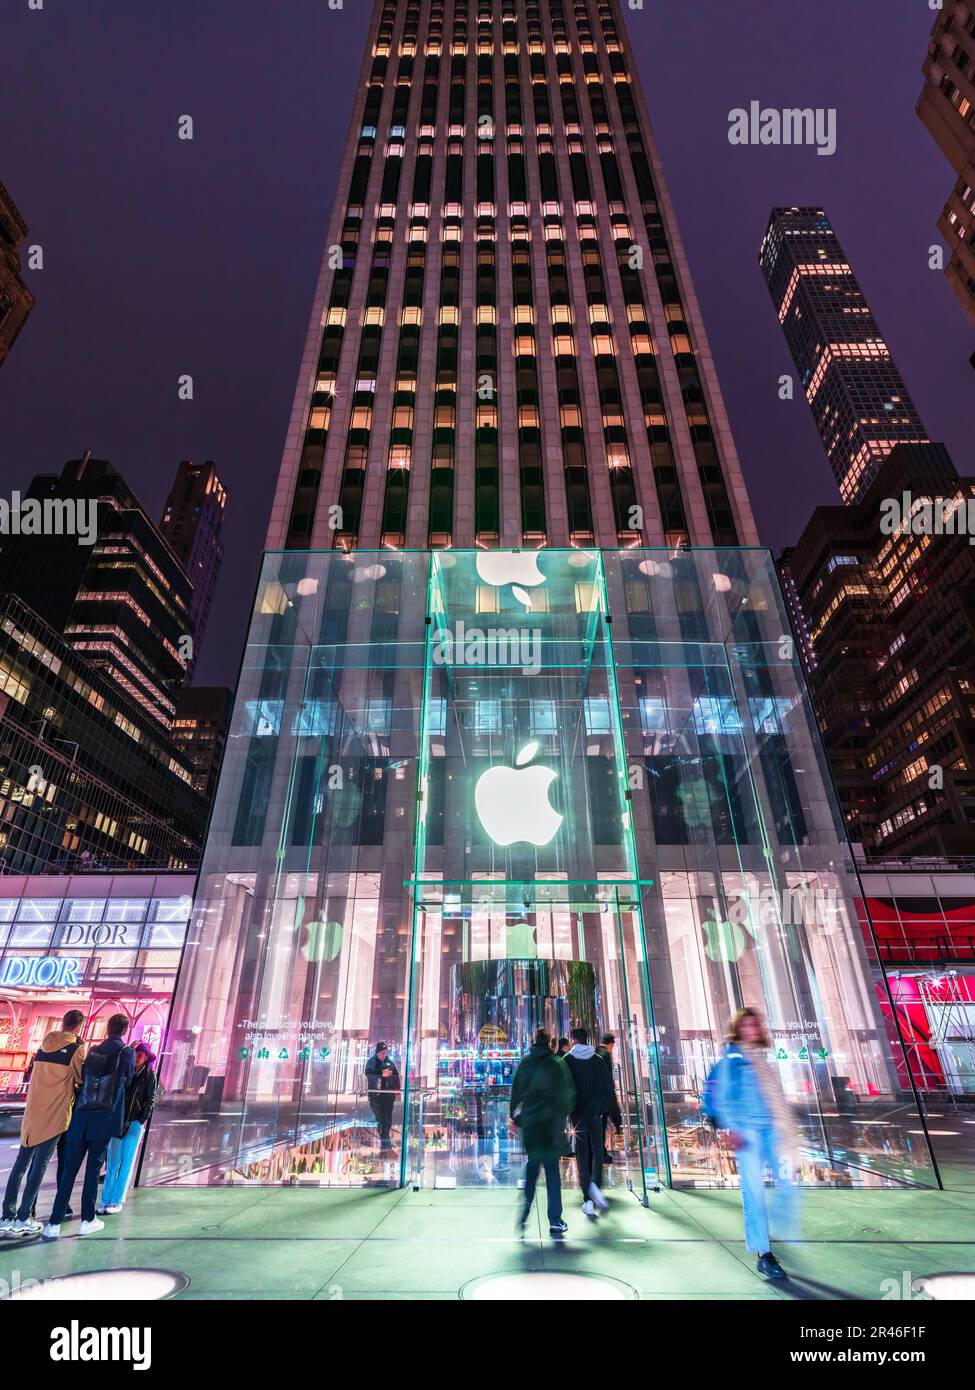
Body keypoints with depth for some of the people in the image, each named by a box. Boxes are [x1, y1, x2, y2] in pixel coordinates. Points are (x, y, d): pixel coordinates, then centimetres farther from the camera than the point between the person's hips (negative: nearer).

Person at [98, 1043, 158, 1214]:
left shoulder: (149, 1075, 0)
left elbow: (150, 1100, -2)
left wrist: (141, 1121, -9)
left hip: (135, 1123, -2)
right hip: (118, 1121, 2)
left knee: (125, 1163, 4)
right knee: (112, 1162, 4)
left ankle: (117, 1201, 12)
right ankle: (106, 1200, 13)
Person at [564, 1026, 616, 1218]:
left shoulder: (567, 1060, -5)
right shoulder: (598, 1060, 1)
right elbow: (608, 1087, 3)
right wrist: (608, 1110, 9)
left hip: (577, 1113, -1)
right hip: (596, 1112, 1)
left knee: (582, 1154, 7)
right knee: (597, 1150, 13)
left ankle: (588, 1200, 4)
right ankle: (595, 1185, -10)